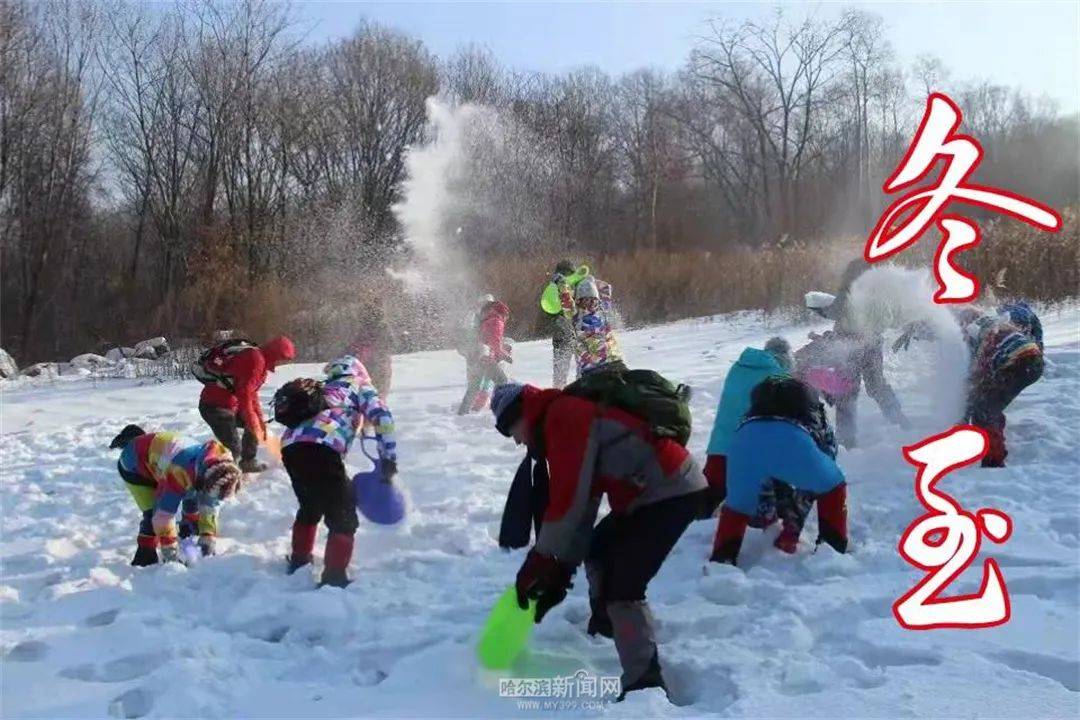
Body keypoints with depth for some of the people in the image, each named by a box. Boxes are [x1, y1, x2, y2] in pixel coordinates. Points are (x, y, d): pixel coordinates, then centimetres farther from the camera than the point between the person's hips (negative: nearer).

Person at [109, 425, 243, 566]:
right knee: (153, 512, -18)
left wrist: (208, 538, -9)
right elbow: (163, 516, -36)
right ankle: (145, 557, -3)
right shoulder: (179, 475, -43)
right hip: (134, 464, -7)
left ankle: (189, 530, 31)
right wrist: (170, 551, -28)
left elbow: (210, 508, -7)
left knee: (192, 497, 6)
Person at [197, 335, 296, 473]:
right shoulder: (255, 360, -20)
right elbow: (245, 396, -23)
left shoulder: (260, 360, 11)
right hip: (215, 406, -10)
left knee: (255, 423, 20)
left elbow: (252, 393, 17)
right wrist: (254, 425, -16)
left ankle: (248, 463, 27)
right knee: (233, 449, -14)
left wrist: (260, 421, 11)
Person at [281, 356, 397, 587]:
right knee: (342, 516, 3)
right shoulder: (359, 386, 24)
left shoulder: (323, 389, 40)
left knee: (310, 506, 30)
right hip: (320, 447, -6)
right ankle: (334, 577, -5)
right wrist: (388, 458, 7)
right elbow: (381, 416, 5)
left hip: (290, 445, 6)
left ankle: (299, 561, 41)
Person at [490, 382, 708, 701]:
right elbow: (583, 500, 14)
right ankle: (608, 622, 49)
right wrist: (562, 568, 10)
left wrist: (541, 559, -14)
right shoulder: (570, 418, 17)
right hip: (650, 492, 11)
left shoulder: (564, 416, -15)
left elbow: (568, 497, -22)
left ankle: (645, 682, -14)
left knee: (622, 584, -15)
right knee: (598, 549, 28)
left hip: (673, 491, -11)